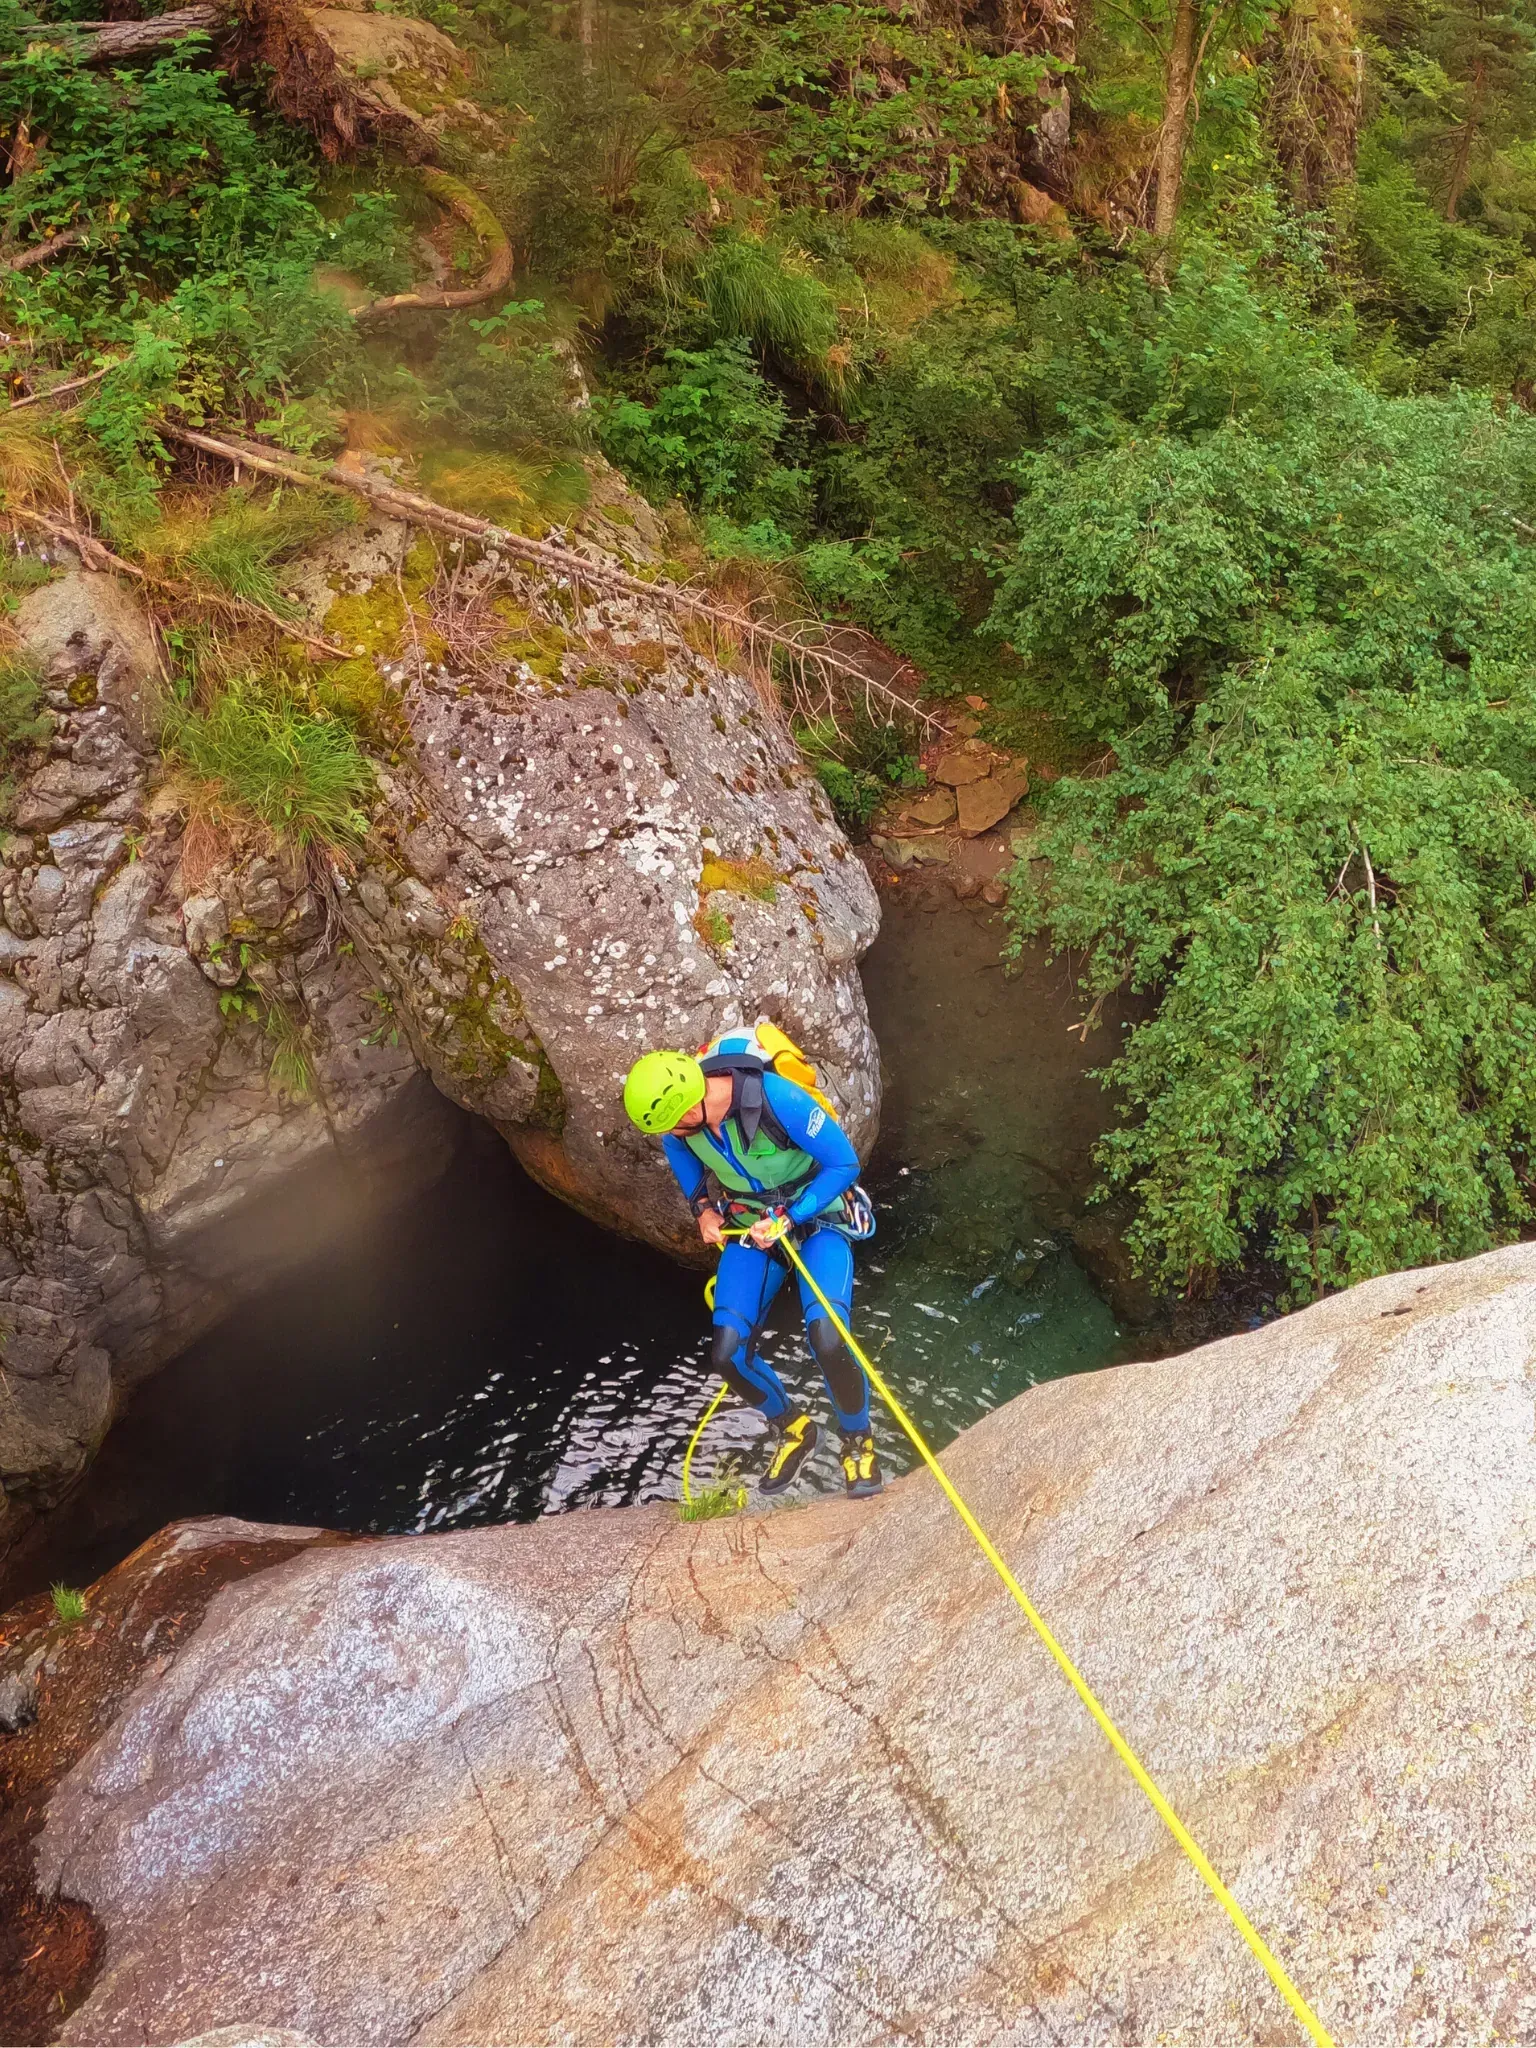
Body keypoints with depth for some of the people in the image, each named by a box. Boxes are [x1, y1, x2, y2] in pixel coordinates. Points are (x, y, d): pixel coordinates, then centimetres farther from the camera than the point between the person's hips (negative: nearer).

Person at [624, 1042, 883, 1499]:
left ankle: (857, 1441, 4)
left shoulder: (779, 1099, -34)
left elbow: (844, 1163, -21)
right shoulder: (675, 1103, -18)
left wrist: (788, 1218, -24)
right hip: (750, 1225, 5)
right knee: (728, 1354, -9)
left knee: (827, 1341, -25)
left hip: (816, 1218, -5)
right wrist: (703, 1207, -4)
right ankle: (793, 1429, 21)